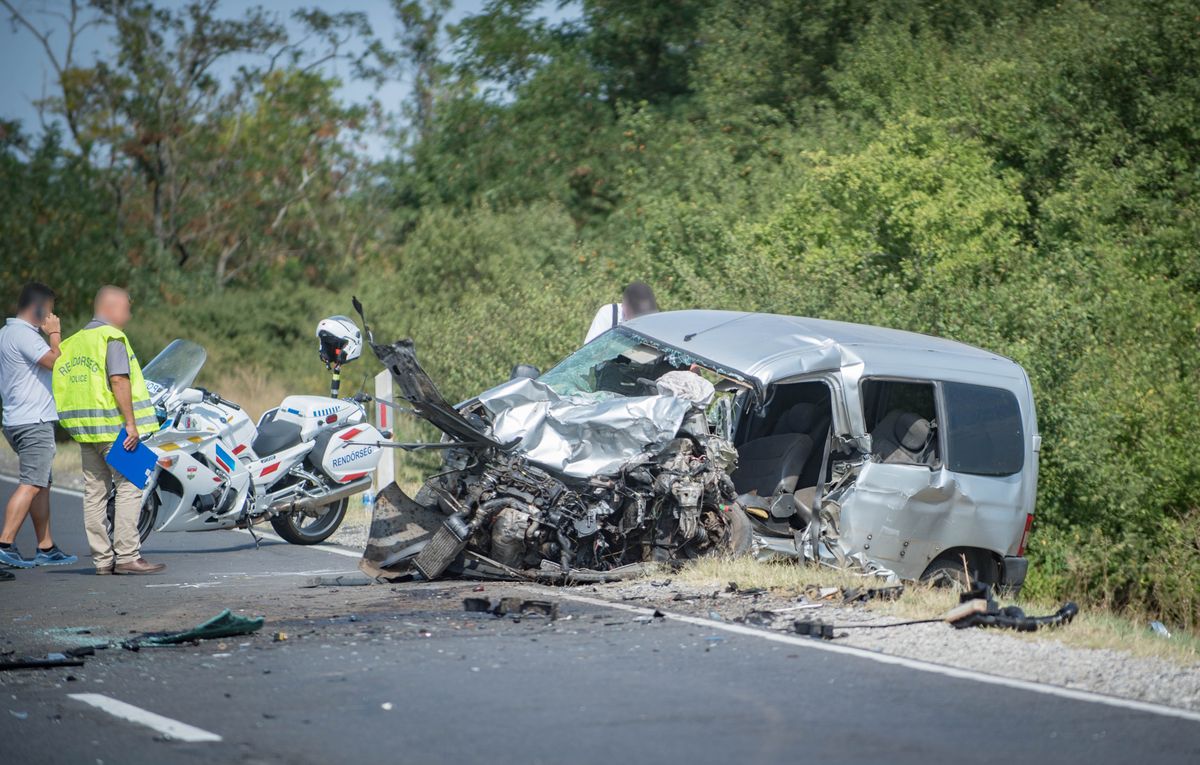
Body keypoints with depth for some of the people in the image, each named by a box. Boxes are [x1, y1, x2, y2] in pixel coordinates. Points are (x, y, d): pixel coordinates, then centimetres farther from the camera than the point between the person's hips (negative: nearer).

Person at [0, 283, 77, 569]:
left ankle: (46, 548, 16)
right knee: (30, 485, -13)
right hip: (34, 422, -11)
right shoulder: (23, 334, -14)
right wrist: (55, 334, -8)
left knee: (42, 484, 13)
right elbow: (56, 361, -20)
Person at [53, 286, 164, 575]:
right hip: (113, 427, -8)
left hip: (85, 430, 8)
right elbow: (119, 380, -19)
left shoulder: (74, 341, 16)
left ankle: (103, 559, 10)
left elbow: (62, 384, 14)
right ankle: (127, 556, -11)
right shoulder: (112, 338, -9)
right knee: (129, 488, -6)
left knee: (94, 492, 8)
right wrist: (131, 423, -19)